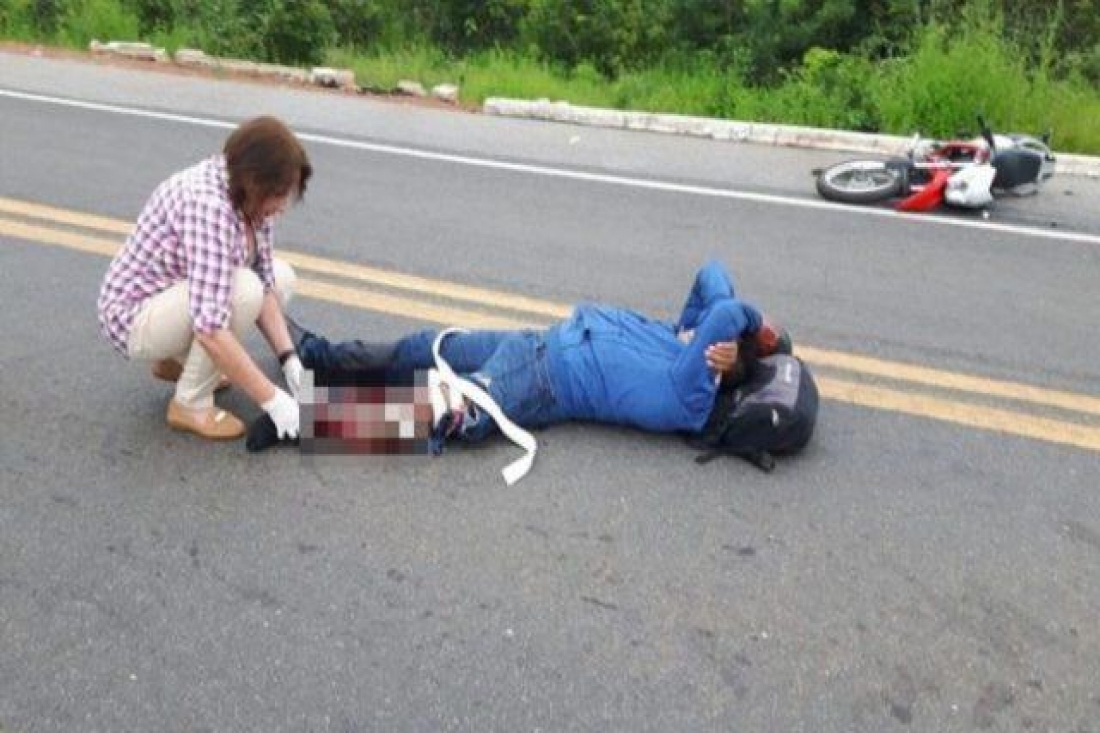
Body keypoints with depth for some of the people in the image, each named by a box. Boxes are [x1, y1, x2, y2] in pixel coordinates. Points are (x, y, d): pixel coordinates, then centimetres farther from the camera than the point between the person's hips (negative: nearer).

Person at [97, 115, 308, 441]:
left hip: (180, 294, 9)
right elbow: (210, 328, -40)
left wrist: (290, 360, -14)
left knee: (281, 277, 2)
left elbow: (265, 281, -4)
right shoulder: (207, 203, -35)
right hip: (137, 316, -9)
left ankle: (178, 359, 13)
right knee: (243, 289, -31)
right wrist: (273, 400, -35)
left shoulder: (248, 195, -8)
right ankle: (190, 404, -11)